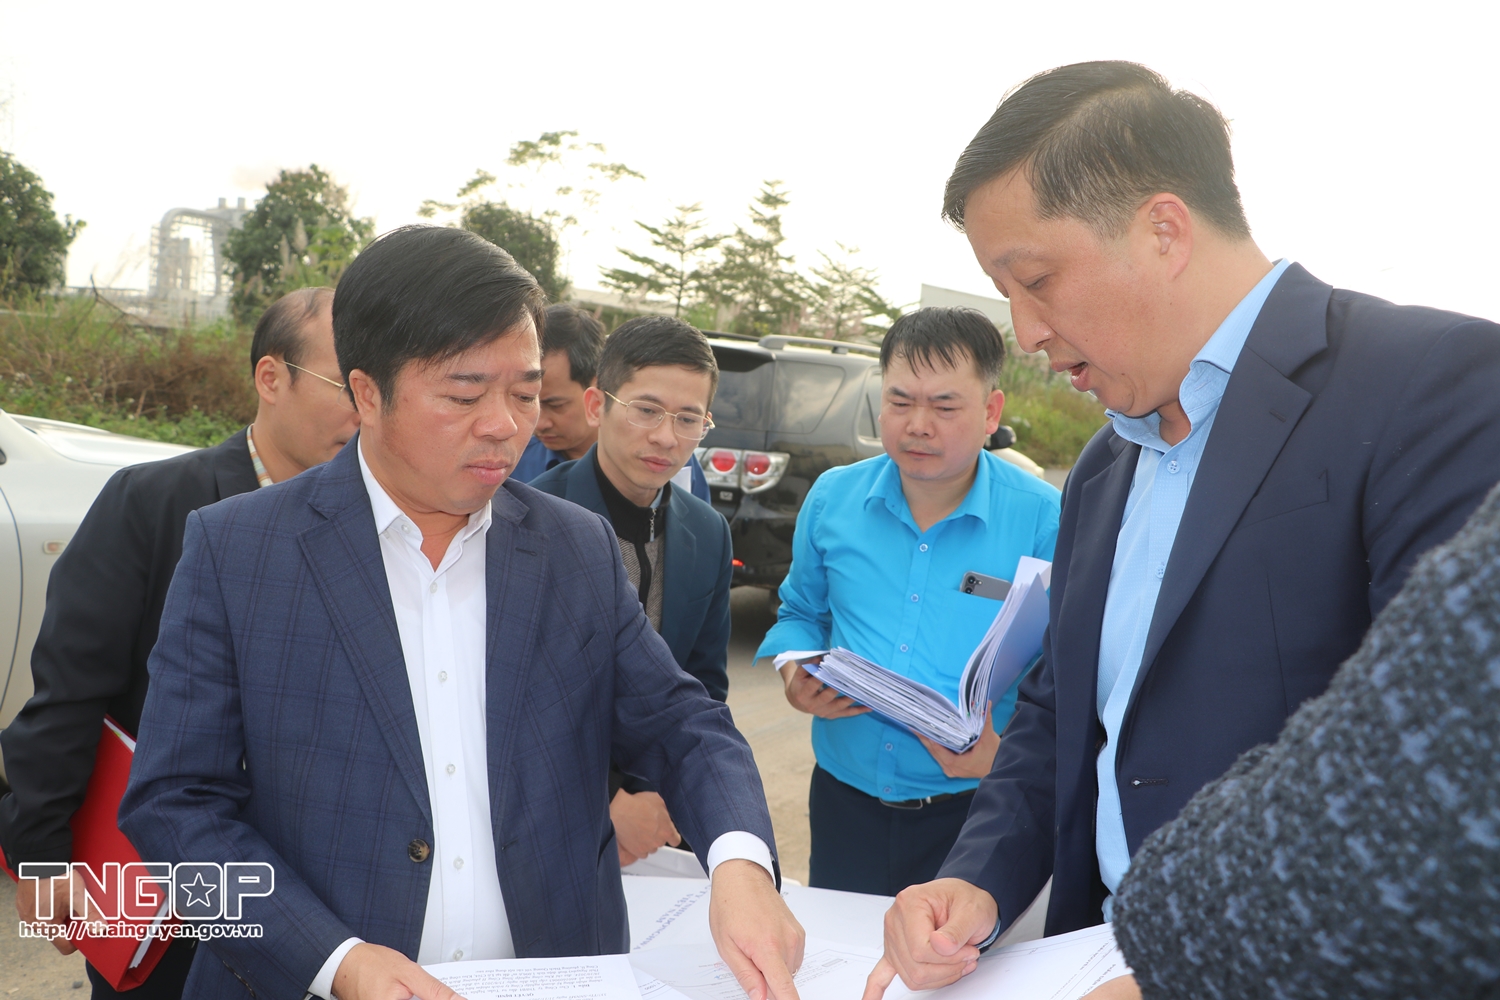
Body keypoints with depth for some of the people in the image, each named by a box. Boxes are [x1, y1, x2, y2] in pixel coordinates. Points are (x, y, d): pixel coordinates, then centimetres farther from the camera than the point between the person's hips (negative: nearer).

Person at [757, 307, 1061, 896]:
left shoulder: (1045, 521, -11)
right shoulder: (833, 499, 1)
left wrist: (1005, 755, -27)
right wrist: (794, 675, -6)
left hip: (974, 815, -3)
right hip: (845, 799, 4)